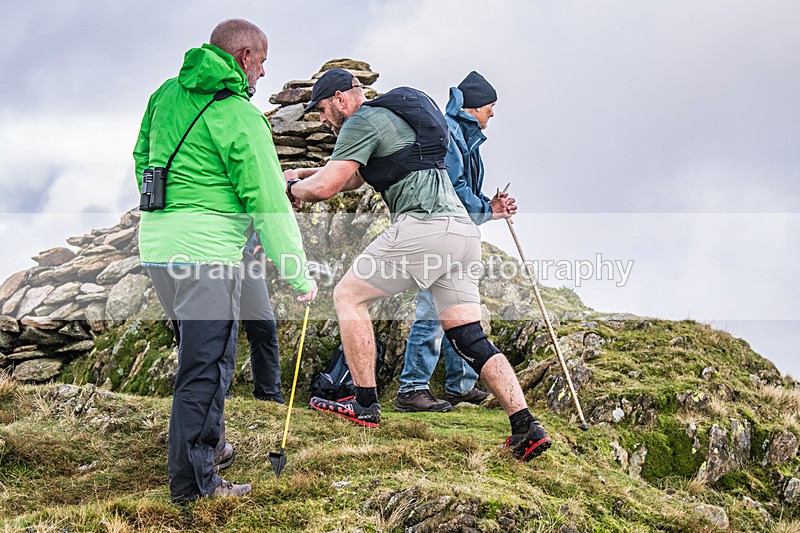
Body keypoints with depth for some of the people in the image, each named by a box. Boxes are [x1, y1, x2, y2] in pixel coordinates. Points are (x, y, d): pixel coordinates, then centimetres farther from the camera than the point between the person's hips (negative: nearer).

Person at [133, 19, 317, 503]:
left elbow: (143, 157, 24)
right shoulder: (241, 117, -10)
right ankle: (194, 481, 0)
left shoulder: (168, 94, 12)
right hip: (206, 249, -8)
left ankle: (209, 441, 35)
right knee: (207, 363, -3)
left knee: (200, 349, 23)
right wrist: (300, 276, -6)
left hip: (156, 244, 8)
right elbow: (269, 204, -11)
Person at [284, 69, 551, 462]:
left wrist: (293, 187, 12)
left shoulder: (363, 120, 0)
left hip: (424, 224, -9)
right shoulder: (388, 117, 31)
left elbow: (325, 188, -8)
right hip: (463, 230, 9)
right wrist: (302, 174, 34)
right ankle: (526, 428, -2)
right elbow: (350, 180, 42)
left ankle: (365, 406, 2)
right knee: (470, 339, 7)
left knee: (348, 295, 4)